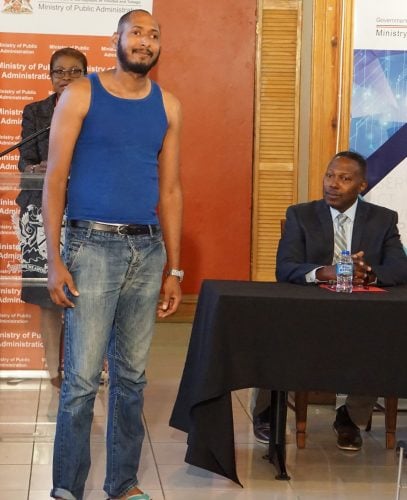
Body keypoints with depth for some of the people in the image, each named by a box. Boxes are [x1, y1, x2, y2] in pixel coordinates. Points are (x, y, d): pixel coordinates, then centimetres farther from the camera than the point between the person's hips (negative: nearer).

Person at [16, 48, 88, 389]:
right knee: (48, 296, 1)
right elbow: (25, 161, 5)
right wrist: (38, 170, -17)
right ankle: (54, 370, 11)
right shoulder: (35, 112, 11)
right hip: (44, 211, 1)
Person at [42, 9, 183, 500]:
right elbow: (55, 179, -3)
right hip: (94, 245, -4)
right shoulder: (80, 96, -1)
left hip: (147, 248, 4)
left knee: (132, 375, 10)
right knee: (82, 377, -6)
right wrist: (55, 259, -11)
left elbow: (170, 190, 12)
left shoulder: (168, 106, 11)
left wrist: (174, 269, 10)